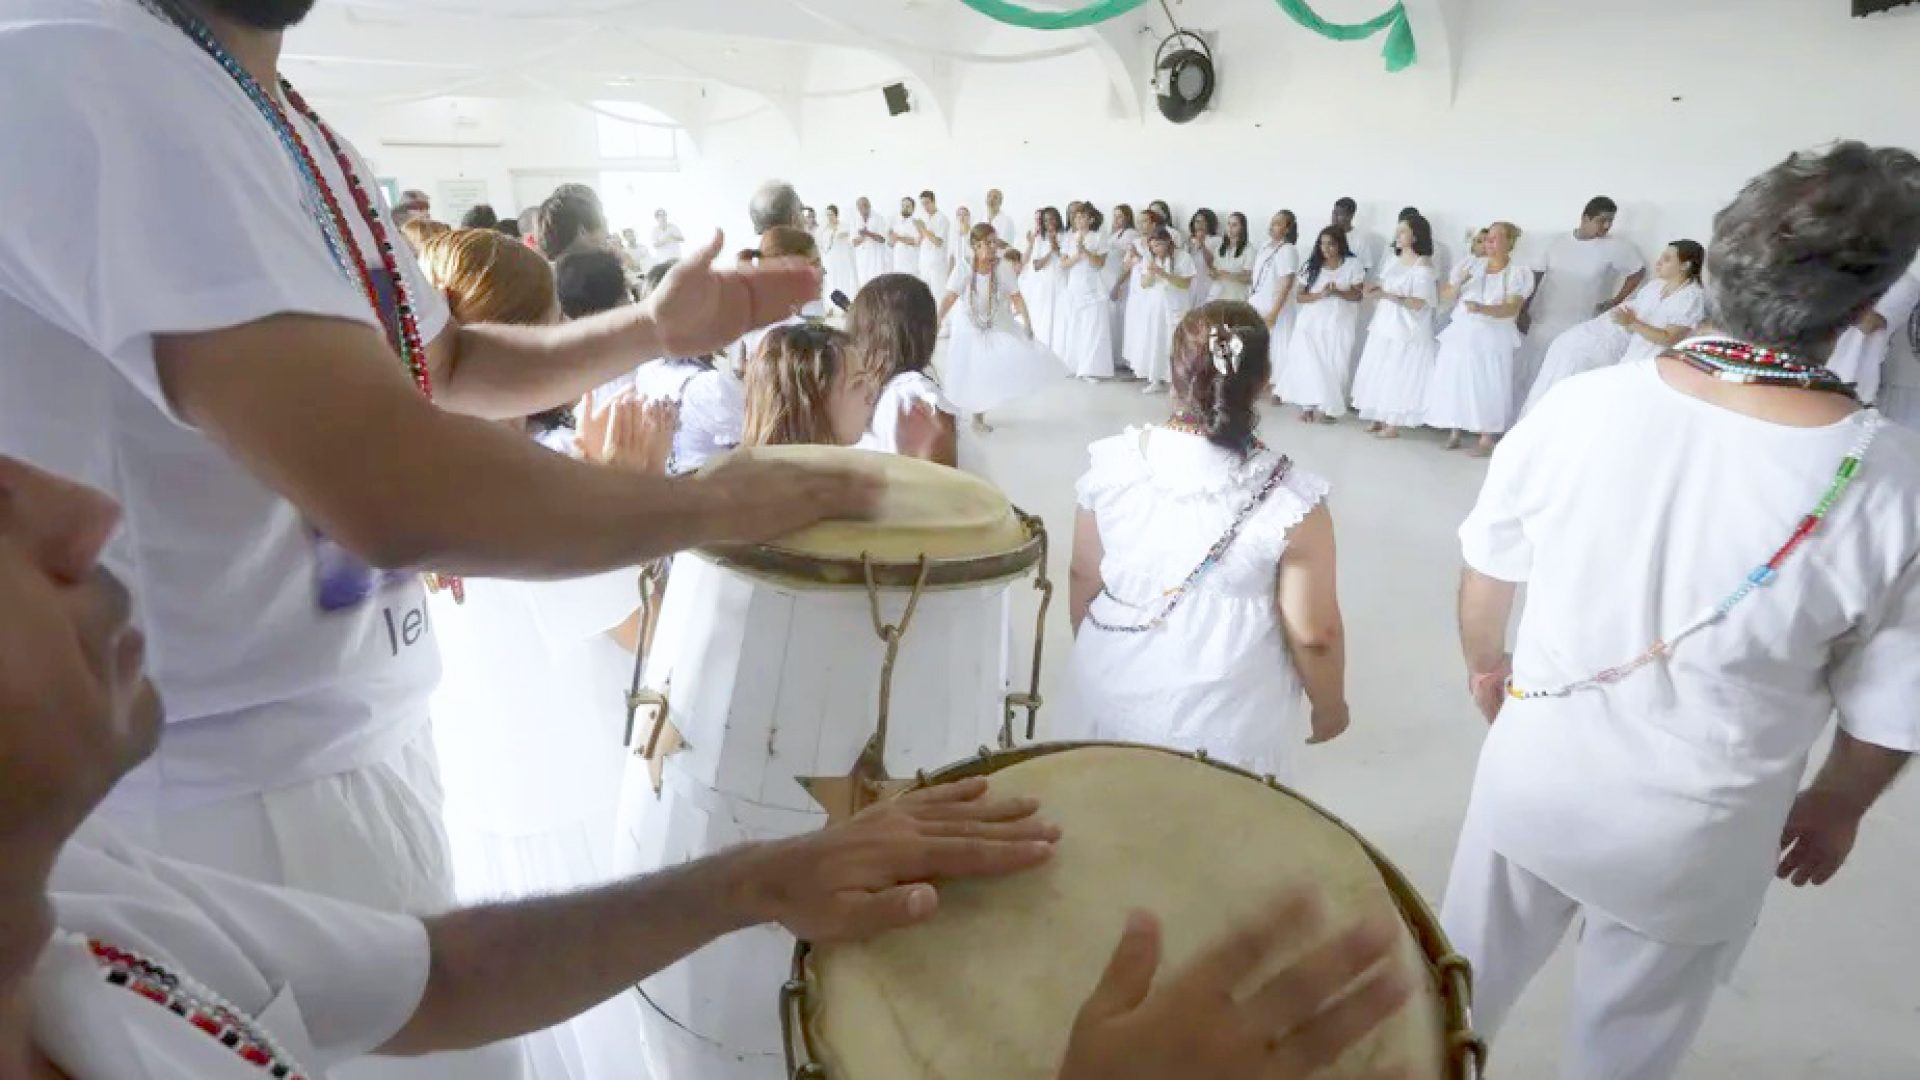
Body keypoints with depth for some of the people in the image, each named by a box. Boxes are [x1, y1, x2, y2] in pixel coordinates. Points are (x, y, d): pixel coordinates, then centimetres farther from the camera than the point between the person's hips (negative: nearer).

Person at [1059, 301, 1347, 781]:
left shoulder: (1113, 462, -12)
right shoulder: (1291, 497, -19)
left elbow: (1083, 579, 0)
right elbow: (1313, 634, -13)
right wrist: (1330, 705, 6)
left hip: (1111, 696, 3)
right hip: (1223, 721, -2)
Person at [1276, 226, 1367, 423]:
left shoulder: (1353, 264, 0)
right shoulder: (1312, 265, 5)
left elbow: (1358, 295, -3)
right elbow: (1299, 296, 2)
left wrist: (1337, 292, -21)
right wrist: (1320, 294, -16)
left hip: (1339, 323, -1)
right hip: (1312, 322, 1)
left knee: (1333, 365, -3)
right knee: (1310, 363, -7)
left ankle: (1326, 408, 3)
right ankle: (1308, 405, 0)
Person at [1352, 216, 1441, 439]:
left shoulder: (1423, 266, -13)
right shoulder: (1395, 261, 11)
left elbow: (1418, 303, -20)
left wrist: (1386, 295, -27)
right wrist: (1376, 288, 0)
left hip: (1406, 330, -8)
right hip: (1384, 326, 8)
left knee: (1398, 375, -3)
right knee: (1379, 372, 9)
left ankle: (1393, 424, 4)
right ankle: (1378, 419, 18)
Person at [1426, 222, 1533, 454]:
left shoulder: (1517, 272, -2)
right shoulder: (1471, 266, 8)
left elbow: (1512, 309, -15)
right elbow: (1445, 298, 8)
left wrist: (1483, 309, -31)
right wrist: (1458, 283, -12)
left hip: (1492, 338, -4)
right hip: (1461, 334, 4)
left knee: (1486, 385, -5)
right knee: (1454, 382, 2)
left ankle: (1486, 439, 1)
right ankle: (1454, 432, 14)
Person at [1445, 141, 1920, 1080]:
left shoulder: (1579, 404, -19)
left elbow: (1487, 574, -5)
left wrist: (1485, 663, 16)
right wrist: (1836, 809, 11)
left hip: (1535, 777, 2)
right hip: (1694, 833, -1)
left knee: (1463, 983, 27)